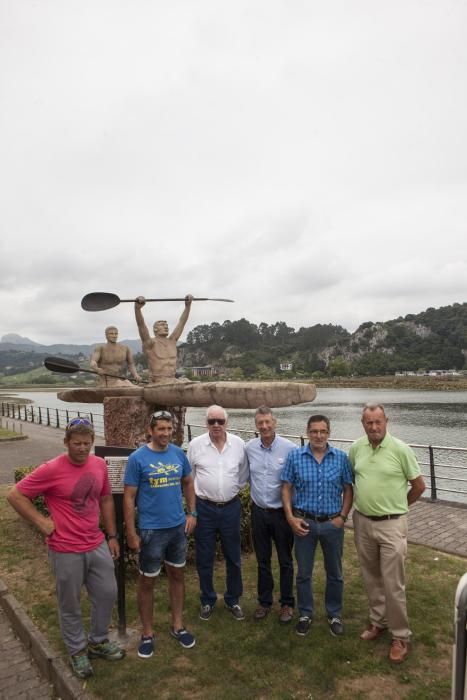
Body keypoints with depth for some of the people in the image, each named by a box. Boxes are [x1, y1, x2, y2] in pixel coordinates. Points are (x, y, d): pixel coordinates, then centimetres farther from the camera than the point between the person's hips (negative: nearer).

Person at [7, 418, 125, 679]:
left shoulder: (99, 465, -3)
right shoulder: (51, 469, -19)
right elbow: (15, 495, -12)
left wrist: (112, 535, 11)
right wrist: (42, 522, -13)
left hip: (97, 545, 5)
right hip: (66, 551, -5)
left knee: (108, 594, 17)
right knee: (71, 605, 13)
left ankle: (98, 641, 40)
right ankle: (77, 650, 37)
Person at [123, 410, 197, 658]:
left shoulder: (178, 453, -2)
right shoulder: (137, 458, -14)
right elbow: (129, 497, -11)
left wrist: (191, 513, 4)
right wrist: (131, 533, -11)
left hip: (178, 527, 4)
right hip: (151, 530, -4)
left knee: (177, 575, 17)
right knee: (147, 581, 10)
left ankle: (178, 626, 35)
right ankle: (147, 634, 29)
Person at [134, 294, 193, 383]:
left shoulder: (172, 341, 13)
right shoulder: (150, 343, -1)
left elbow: (182, 322, 13)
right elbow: (141, 324, -15)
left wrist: (188, 305, 9)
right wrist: (137, 307, -29)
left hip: (173, 382, 5)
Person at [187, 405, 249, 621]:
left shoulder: (238, 444, -4)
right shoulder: (195, 444, -7)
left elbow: (244, 474, 8)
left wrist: (232, 489, 6)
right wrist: (202, 491, 4)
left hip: (231, 507, 1)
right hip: (204, 508, -1)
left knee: (233, 557, 13)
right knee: (204, 558, 11)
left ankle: (233, 600, 32)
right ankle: (207, 601, 31)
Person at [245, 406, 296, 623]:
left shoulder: (290, 448, -16)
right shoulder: (249, 448, -4)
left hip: (282, 511, -3)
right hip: (258, 511, 3)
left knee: (285, 561, 12)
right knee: (262, 560, 17)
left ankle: (287, 603, 30)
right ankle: (264, 601, 34)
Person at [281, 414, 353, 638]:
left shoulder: (341, 458, -5)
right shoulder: (295, 456, -7)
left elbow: (348, 489, 2)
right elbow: (287, 488, -2)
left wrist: (342, 517, -6)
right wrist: (291, 518, -8)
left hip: (332, 523, 1)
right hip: (304, 523, 0)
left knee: (335, 573, 15)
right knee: (303, 573, 14)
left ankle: (335, 614, 36)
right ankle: (305, 614, 34)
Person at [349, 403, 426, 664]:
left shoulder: (400, 449, -14)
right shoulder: (356, 448, -1)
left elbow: (419, 485, -4)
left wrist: (397, 506, 5)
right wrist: (365, 502, 11)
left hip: (391, 525, -4)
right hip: (362, 522, 4)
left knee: (393, 583, 3)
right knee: (372, 578, 18)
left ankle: (401, 636, 20)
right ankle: (379, 621, 37)